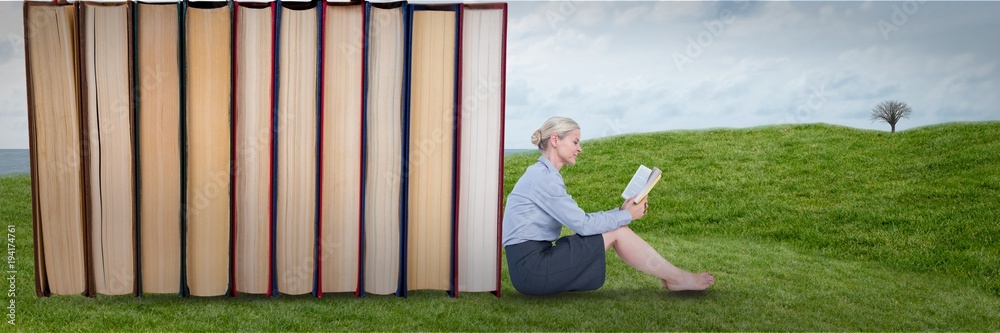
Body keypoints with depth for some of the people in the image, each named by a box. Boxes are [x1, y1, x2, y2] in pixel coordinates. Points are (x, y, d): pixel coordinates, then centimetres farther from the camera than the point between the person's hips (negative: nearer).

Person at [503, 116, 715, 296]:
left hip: (533, 266, 9)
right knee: (616, 231, -7)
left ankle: (670, 275, 11)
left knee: (613, 225, 6)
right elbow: (582, 224, -17)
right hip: (531, 269, -9)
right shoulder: (542, 176, -15)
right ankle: (676, 278, 6)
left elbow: (577, 220, 12)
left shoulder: (544, 174, 16)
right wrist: (626, 216, -4)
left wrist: (620, 211, 4)